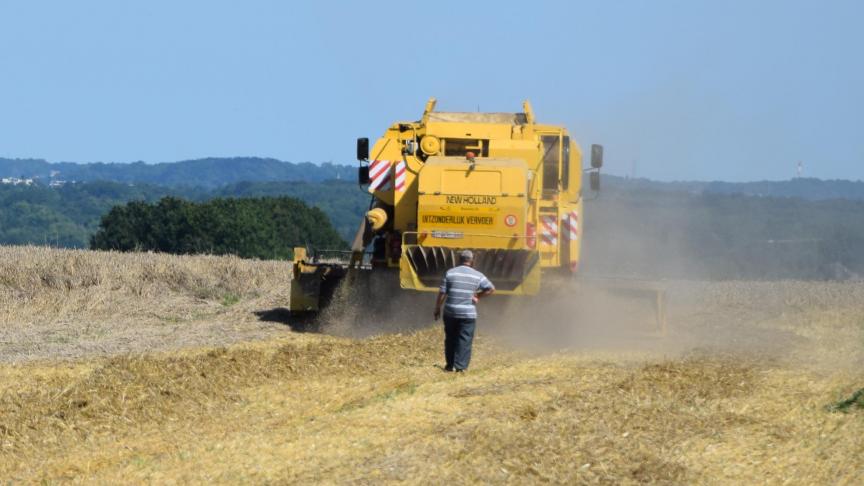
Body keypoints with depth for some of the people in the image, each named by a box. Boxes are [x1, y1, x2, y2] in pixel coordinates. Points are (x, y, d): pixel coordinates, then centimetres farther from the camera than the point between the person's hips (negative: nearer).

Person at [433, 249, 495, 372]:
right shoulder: (477, 276, 0)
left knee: (450, 339, 14)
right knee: (465, 340, 2)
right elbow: (491, 289, 4)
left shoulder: (450, 273, -1)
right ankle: (460, 366, -5)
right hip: (468, 314, -1)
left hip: (450, 312, 1)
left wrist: (437, 309, 7)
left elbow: (442, 293, -1)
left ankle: (450, 365, 20)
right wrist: (478, 296, 11)